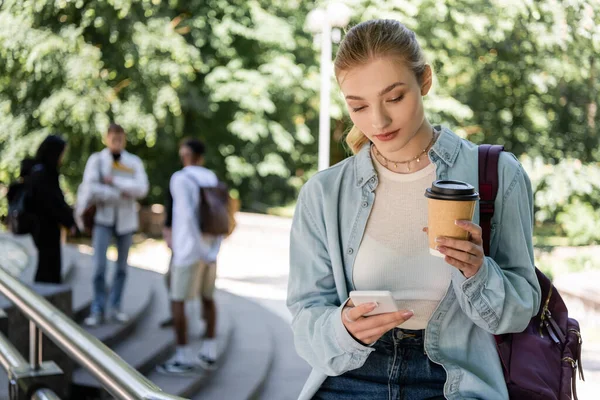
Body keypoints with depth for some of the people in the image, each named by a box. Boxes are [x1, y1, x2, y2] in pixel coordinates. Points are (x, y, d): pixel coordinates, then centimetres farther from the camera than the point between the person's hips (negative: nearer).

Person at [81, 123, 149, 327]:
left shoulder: (134, 162, -2)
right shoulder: (96, 160, -8)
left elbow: (142, 189, -15)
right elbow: (90, 190, -18)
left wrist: (114, 181, -19)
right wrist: (120, 194, -17)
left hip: (126, 220, 3)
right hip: (103, 219, -3)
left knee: (122, 266, 10)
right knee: (99, 265, -12)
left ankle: (114, 308, 20)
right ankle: (98, 310, -2)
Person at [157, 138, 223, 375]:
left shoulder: (180, 179, -11)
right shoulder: (213, 180, 10)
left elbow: (188, 215, -21)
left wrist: (202, 249, -17)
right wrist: (213, 250, 4)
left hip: (188, 250, -7)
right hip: (210, 250, 7)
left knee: (177, 300, -1)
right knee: (207, 297, 16)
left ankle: (183, 359, 0)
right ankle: (209, 354, 19)